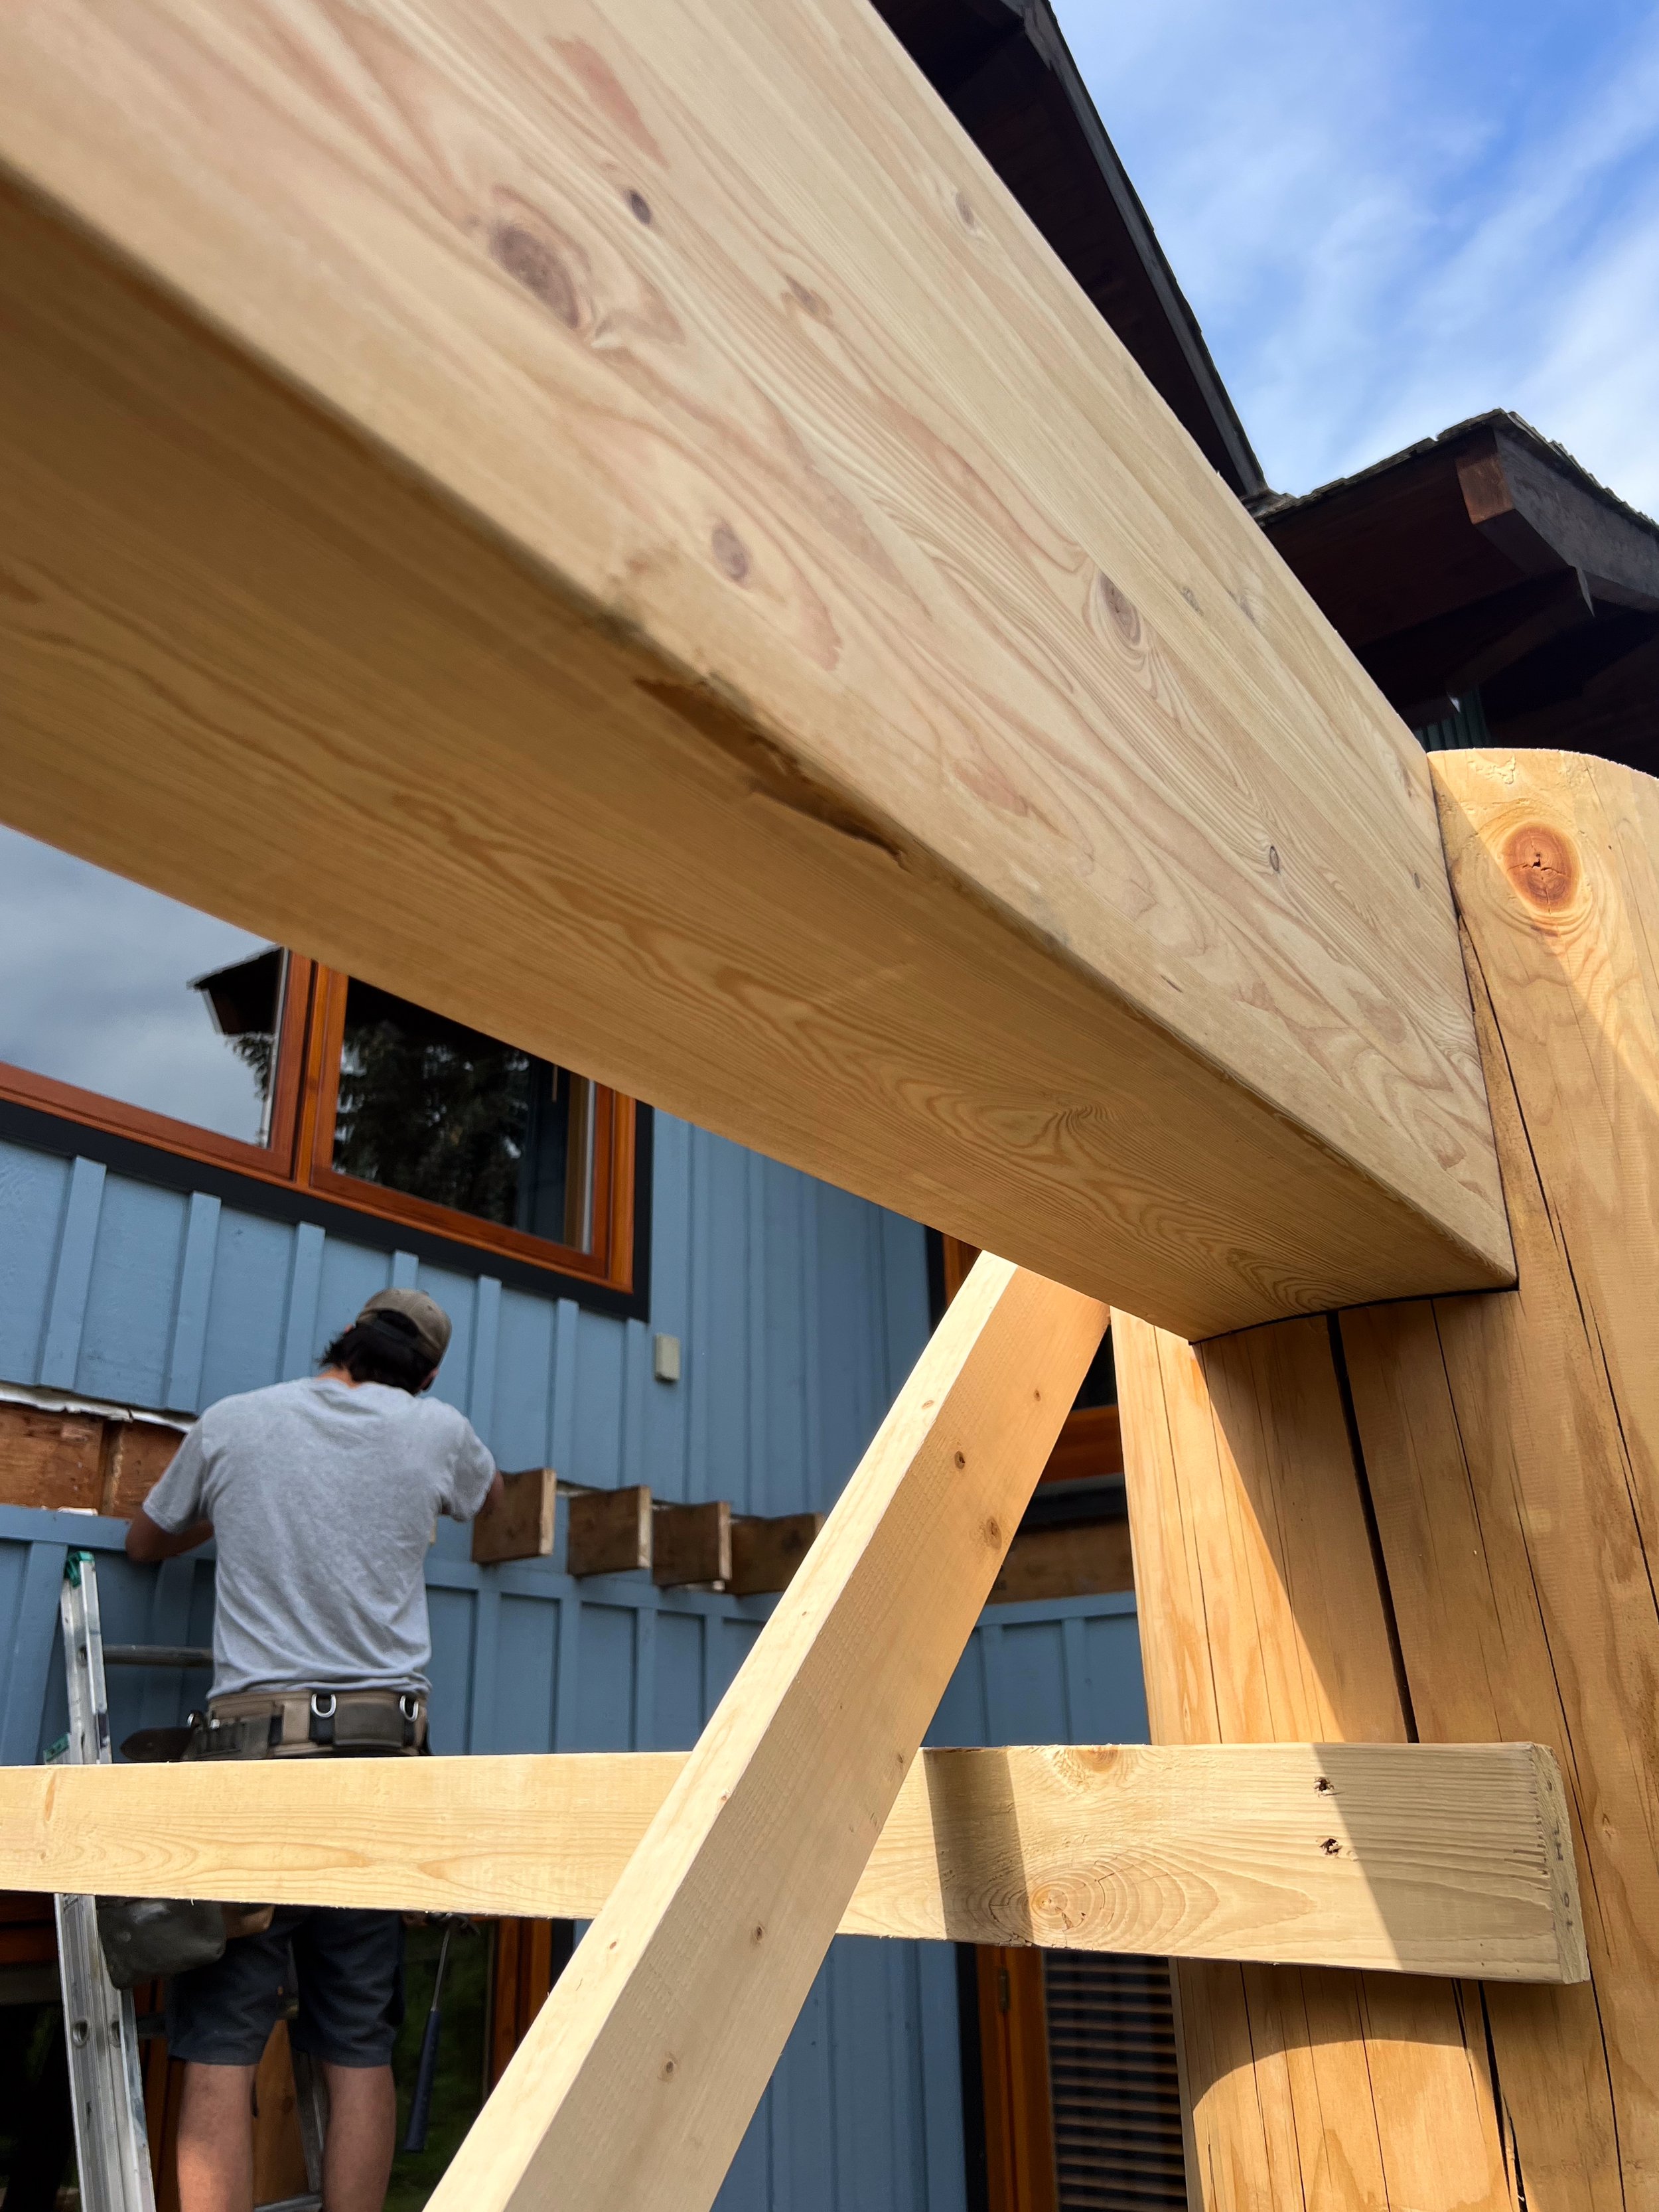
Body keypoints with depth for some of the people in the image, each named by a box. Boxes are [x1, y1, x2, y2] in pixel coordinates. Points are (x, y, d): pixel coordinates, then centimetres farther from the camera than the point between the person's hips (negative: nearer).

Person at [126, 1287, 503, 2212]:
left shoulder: (232, 1423, 7)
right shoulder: (438, 1430, 6)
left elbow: (146, 1542, 24)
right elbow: (489, 1491, 30)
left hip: (254, 1736, -1)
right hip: (383, 1743, 1)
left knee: (222, 2045, 3)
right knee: (362, 2048, 8)